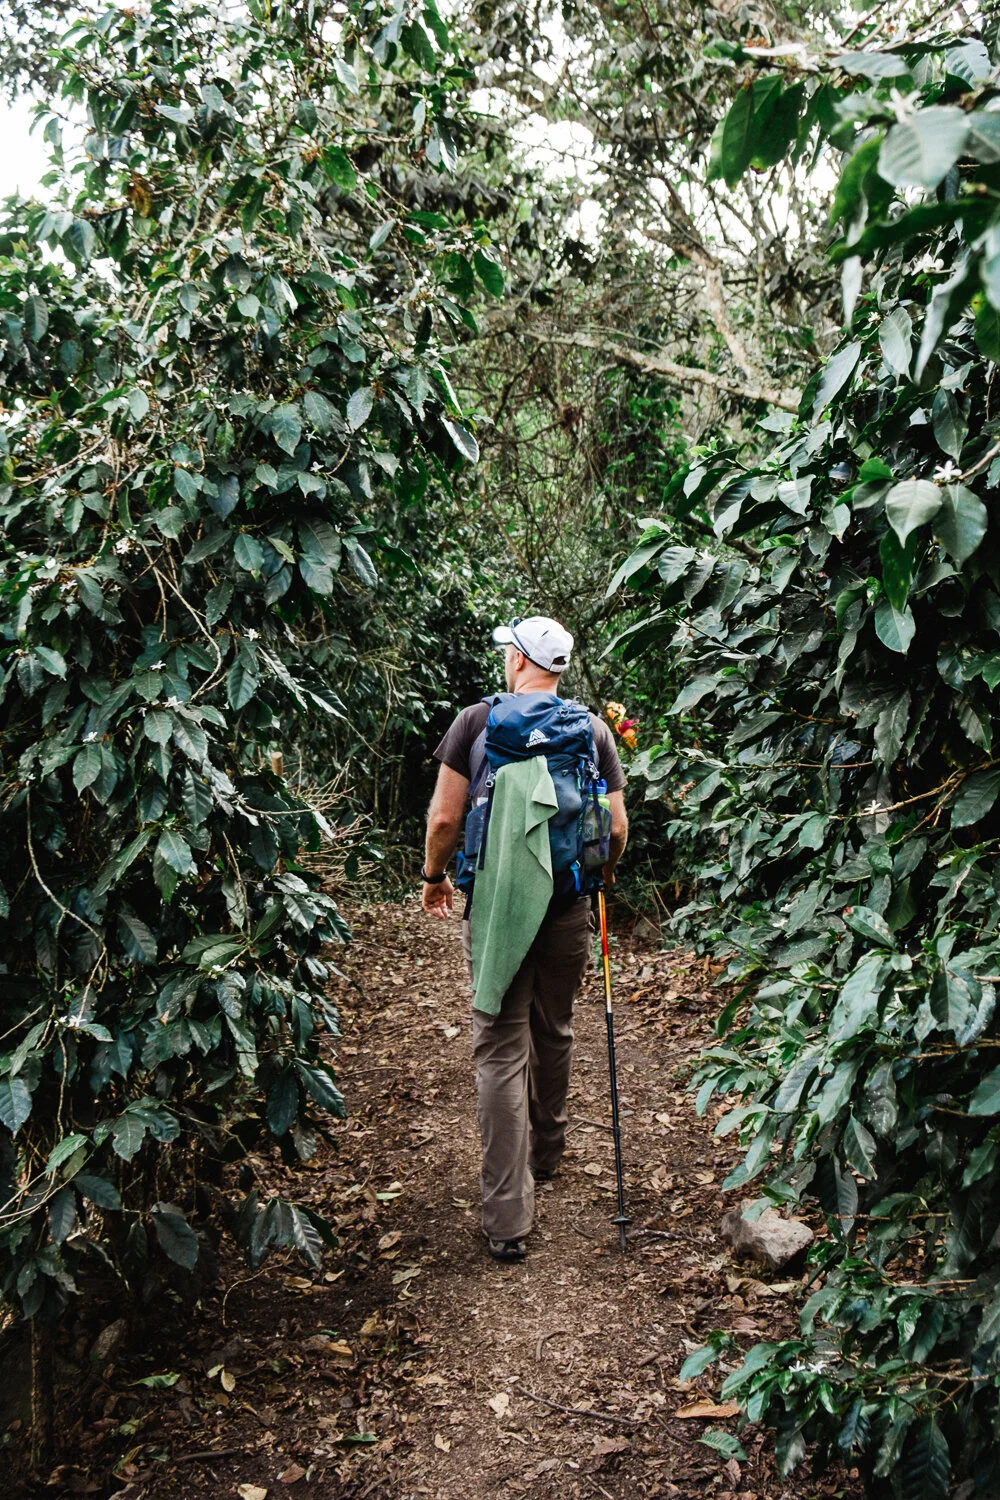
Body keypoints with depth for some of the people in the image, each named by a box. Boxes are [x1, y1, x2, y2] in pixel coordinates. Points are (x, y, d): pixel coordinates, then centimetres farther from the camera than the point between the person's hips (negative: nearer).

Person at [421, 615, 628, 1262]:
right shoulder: (593, 730, 1)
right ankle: (546, 1154, 42)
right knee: (554, 1035, 21)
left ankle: (508, 1219, -1)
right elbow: (616, 829, 1)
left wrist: (435, 876, 13)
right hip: (568, 909, 3)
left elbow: (444, 819, -5)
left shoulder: (478, 720, -4)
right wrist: (600, 873, 22)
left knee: (500, 1050, 1)